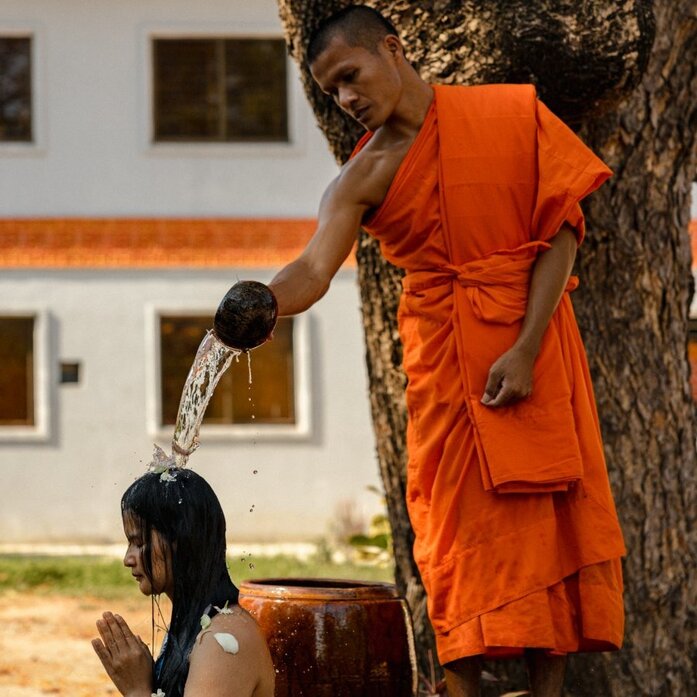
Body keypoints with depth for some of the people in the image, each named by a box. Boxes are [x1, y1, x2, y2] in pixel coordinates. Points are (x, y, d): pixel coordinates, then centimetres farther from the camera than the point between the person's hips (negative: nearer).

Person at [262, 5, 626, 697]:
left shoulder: (512, 113, -1)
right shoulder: (362, 178, 1)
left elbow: (561, 231, -4)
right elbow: (314, 269, -14)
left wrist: (525, 349, -13)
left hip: (535, 345, 0)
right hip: (443, 356, 1)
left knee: (547, 520, -1)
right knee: (461, 527, -3)